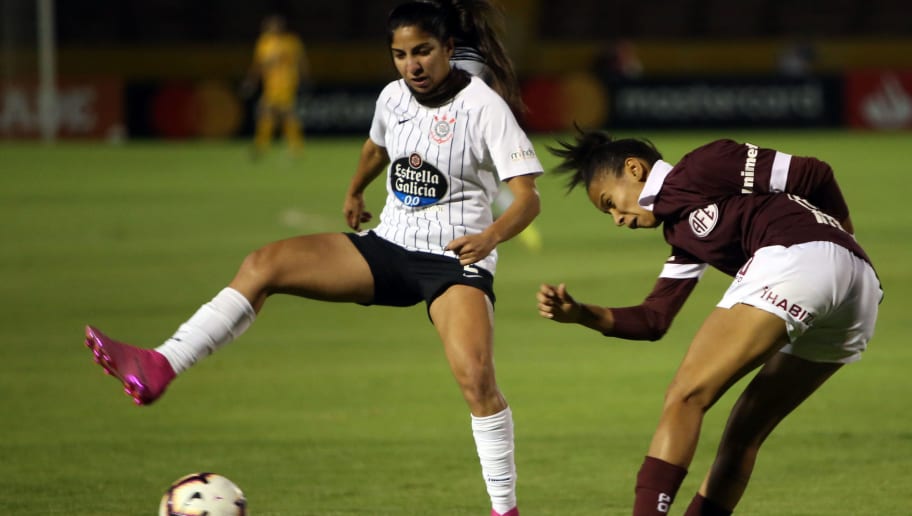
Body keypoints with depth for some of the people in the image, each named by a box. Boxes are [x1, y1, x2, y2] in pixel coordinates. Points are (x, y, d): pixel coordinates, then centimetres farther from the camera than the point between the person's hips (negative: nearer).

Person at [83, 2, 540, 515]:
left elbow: (529, 197, -18)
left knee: (477, 378, -27)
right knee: (263, 264, -12)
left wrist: (492, 235, -35)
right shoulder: (393, 98, 5)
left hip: (455, 260, -6)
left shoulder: (483, 107, -14)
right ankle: (159, 368, -20)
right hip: (387, 247, 6)